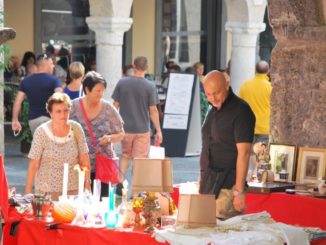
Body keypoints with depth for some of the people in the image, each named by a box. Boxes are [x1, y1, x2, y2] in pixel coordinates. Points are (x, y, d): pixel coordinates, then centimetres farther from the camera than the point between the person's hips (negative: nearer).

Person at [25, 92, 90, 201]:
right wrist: (28, 192, -6)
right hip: (46, 191, -2)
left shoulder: (76, 129, -2)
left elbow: (84, 160, 4)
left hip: (72, 190, 2)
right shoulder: (42, 132, -8)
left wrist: (87, 185, 3)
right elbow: (34, 164, -5)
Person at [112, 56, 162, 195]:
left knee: (125, 155, 21)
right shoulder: (150, 87, -10)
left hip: (125, 127, 2)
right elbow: (153, 110, -9)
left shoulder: (122, 83, -4)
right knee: (139, 159, 7)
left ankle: (120, 184, 8)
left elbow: (116, 105, 1)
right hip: (142, 129, -2)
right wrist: (158, 131, -2)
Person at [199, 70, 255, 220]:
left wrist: (239, 191, -20)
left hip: (228, 185, -8)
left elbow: (243, 152, -16)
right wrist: (202, 178, 18)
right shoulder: (214, 110, 15)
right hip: (209, 183, 8)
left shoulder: (240, 111, -11)